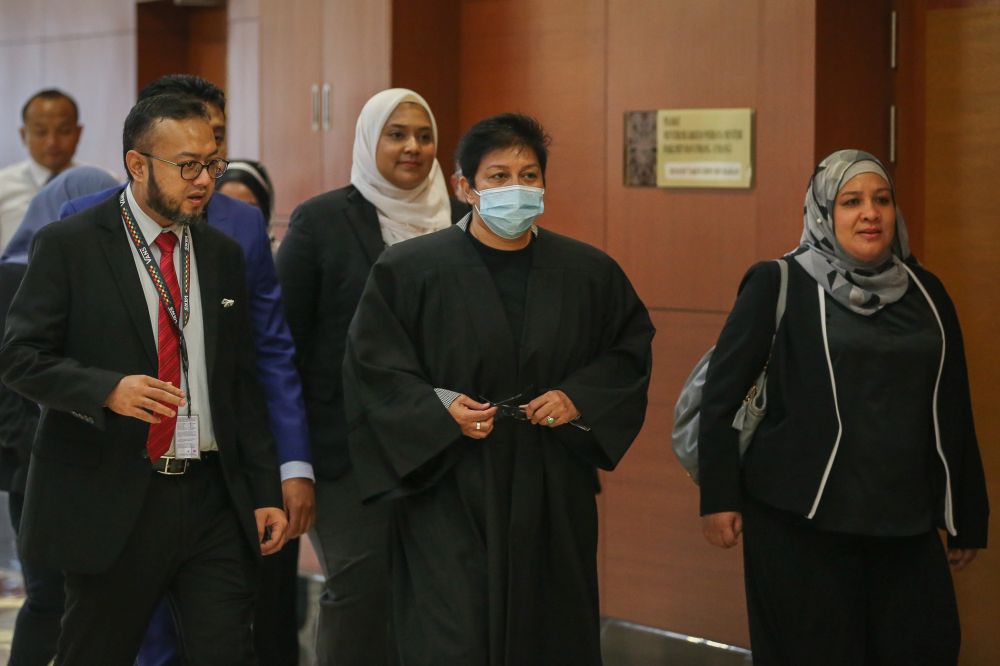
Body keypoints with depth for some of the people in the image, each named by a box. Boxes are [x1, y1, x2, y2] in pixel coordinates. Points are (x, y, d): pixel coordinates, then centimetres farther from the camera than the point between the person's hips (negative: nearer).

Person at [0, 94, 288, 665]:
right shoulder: (68, 245, -3)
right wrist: (108, 388, -24)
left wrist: (267, 493, 9)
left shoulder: (223, 255, 12)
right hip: (112, 504, -4)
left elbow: (243, 384, 15)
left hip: (214, 501, 4)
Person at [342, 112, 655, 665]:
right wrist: (438, 408, -17)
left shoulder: (589, 273, 6)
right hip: (450, 498, -3)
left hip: (553, 500, 3)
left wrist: (579, 398, -4)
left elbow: (630, 347, 14)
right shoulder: (409, 270, -2)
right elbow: (371, 366, -2)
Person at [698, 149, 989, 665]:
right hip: (802, 520, -4)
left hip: (907, 522, 4)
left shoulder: (924, 291, 10)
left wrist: (969, 516, 14)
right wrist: (718, 497, -10)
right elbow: (722, 392, -5)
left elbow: (953, 411, 14)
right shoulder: (779, 284, -3)